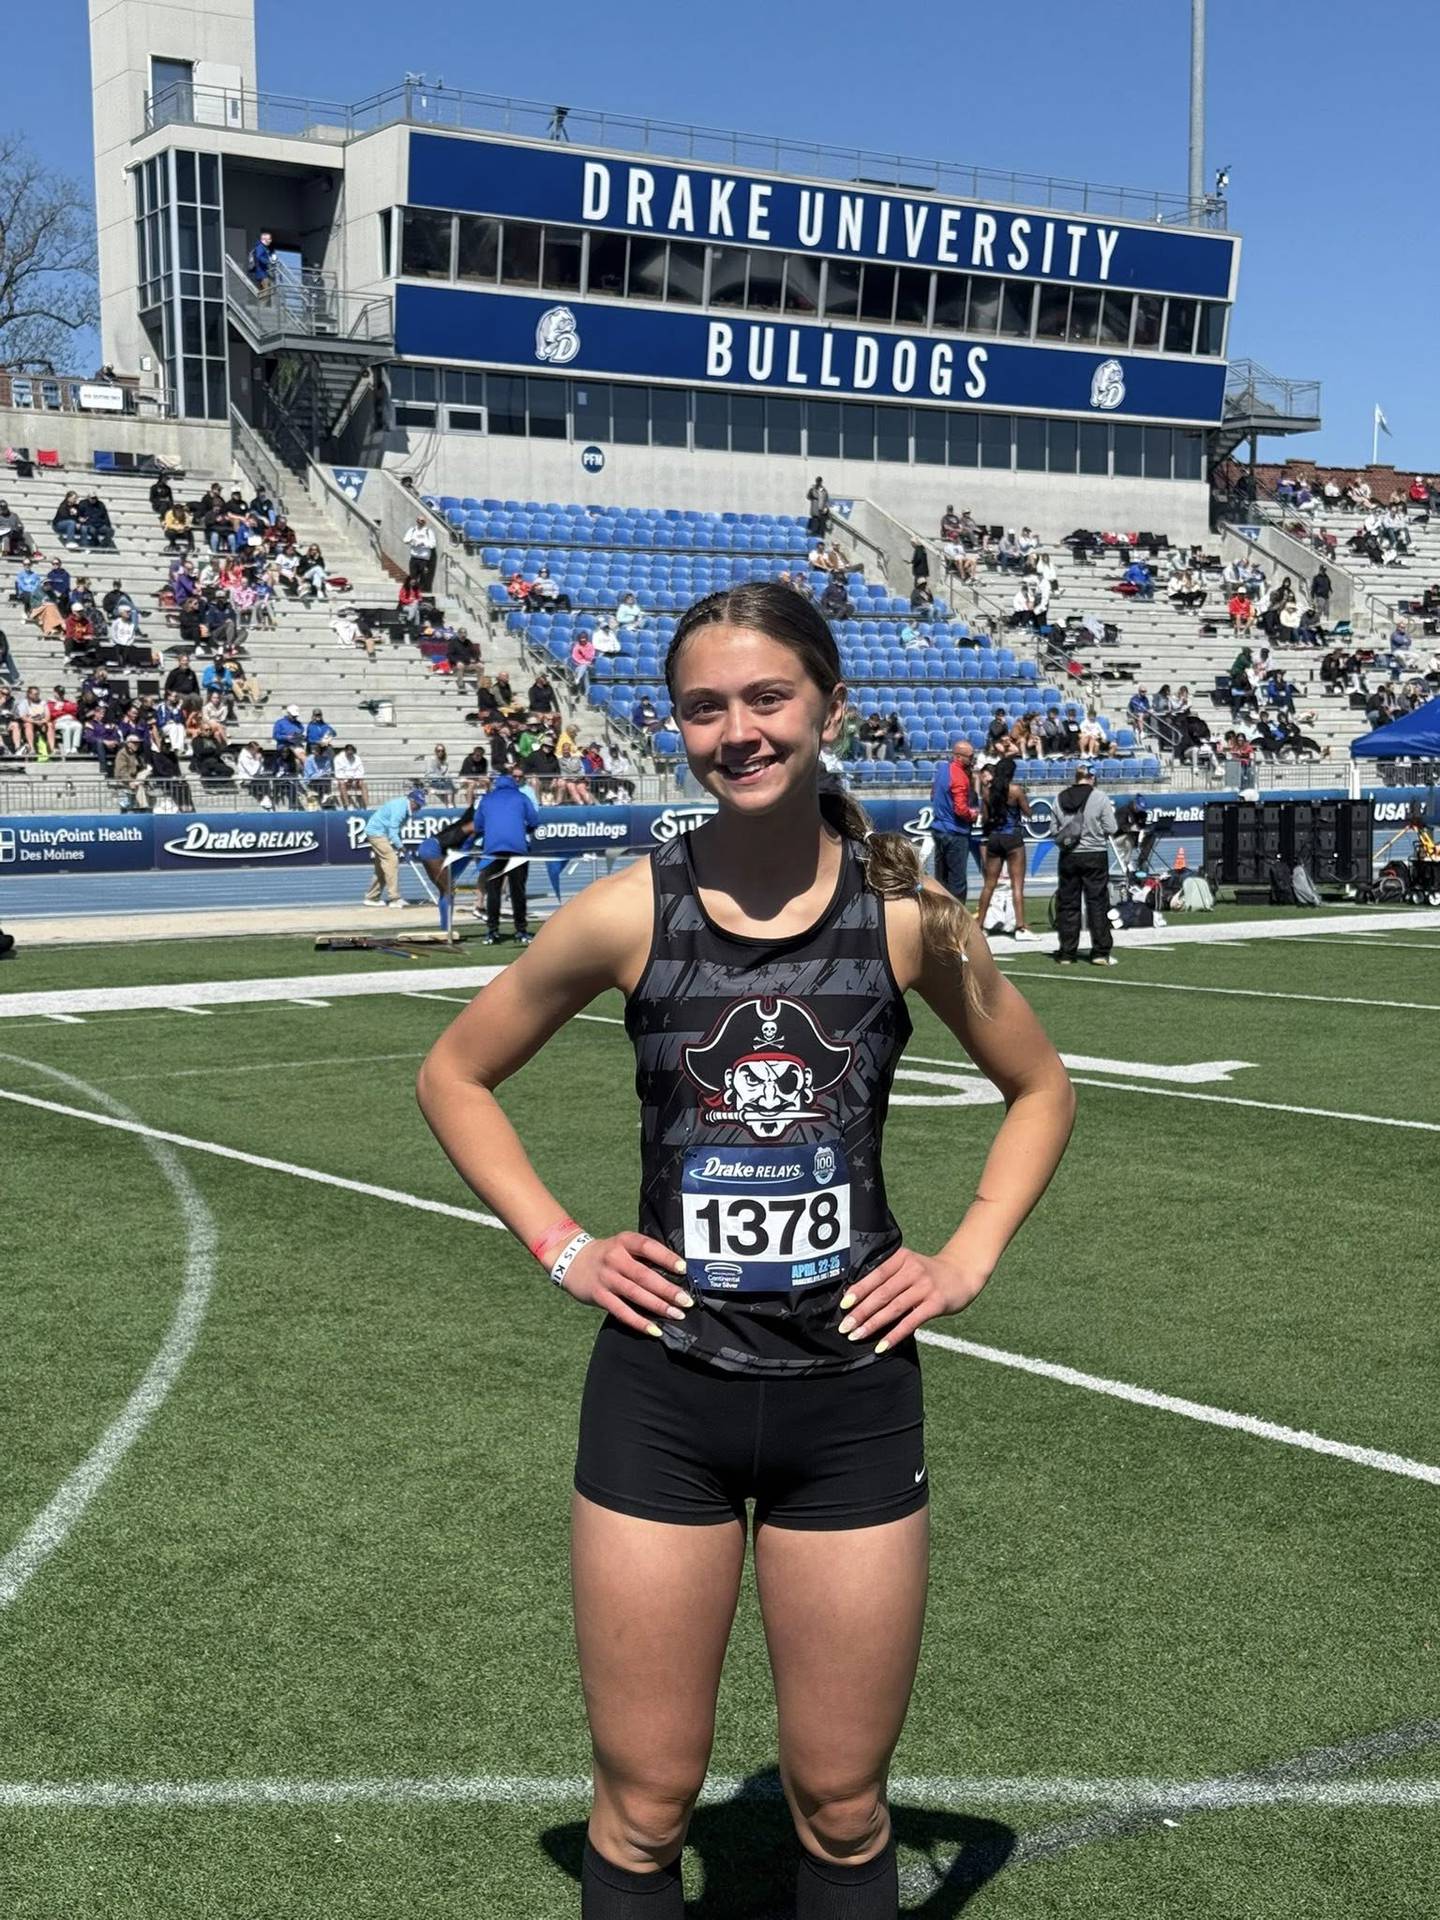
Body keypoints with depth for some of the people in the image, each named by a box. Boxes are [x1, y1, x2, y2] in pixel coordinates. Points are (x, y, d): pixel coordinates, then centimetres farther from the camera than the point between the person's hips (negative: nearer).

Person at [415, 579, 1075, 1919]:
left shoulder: (905, 912, -4)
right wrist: (559, 1247, -2)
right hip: (663, 1396, 0)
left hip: (852, 1395, 1)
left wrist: (968, 1258, 1)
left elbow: (1039, 1087, 13)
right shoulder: (630, 913, -6)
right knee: (644, 1805, 9)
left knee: (841, 1805, 12)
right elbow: (454, 1075, 8)